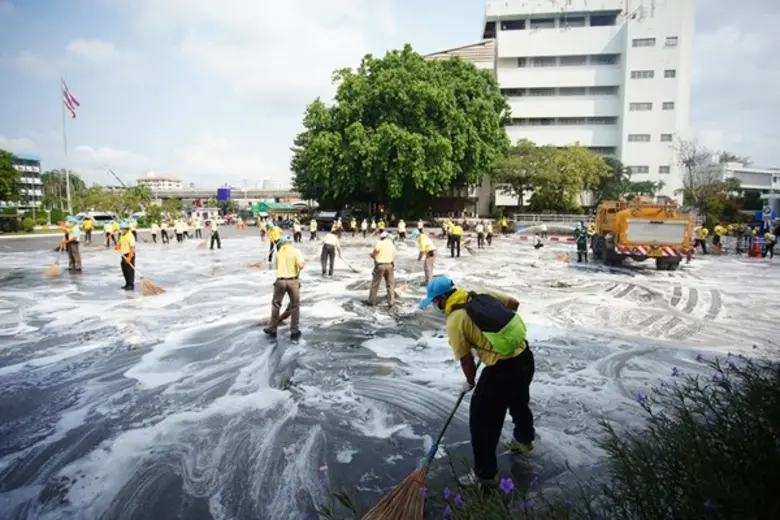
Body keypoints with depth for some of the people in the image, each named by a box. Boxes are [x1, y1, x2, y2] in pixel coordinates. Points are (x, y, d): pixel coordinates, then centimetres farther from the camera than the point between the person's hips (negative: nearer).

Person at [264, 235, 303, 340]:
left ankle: (272, 329, 23)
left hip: (280, 281, 2)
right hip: (293, 281, -2)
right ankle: (294, 331, 12)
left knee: (276, 304, 16)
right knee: (295, 306, 9)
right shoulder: (295, 251, -4)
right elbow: (301, 265, -17)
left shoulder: (278, 252, 8)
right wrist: (297, 272, 2)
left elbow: (277, 266, 10)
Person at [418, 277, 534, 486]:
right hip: (525, 355, 8)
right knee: (519, 402, 33)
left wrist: (470, 382, 12)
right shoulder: (483, 294, 6)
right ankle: (524, 440, 57)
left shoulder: (454, 321, -13)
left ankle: (484, 471, 20)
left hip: (503, 368, -8)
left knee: (482, 418, 7)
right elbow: (514, 303, 16)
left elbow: (466, 359, -6)